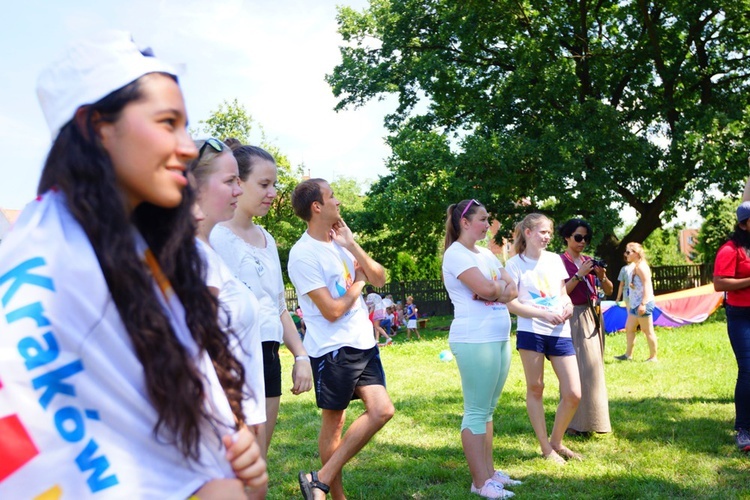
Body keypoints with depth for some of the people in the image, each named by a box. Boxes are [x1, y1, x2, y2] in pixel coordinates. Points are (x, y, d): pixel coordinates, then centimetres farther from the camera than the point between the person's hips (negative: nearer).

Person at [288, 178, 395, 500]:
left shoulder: (340, 241, 9)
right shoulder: (304, 254, -14)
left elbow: (379, 279, 5)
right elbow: (332, 310, -17)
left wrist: (351, 244, -5)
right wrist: (357, 285, -1)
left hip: (363, 344, 7)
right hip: (332, 350, -7)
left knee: (381, 410, 0)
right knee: (334, 421, 3)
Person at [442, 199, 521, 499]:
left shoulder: (486, 254, 17)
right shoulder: (456, 254, -10)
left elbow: (512, 291, 12)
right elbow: (486, 289, -22)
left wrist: (496, 289, -9)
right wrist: (501, 286, -1)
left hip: (500, 338, 9)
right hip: (475, 340, -9)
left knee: (488, 409, 13)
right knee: (477, 411, -3)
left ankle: (489, 471, 21)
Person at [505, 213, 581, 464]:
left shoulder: (555, 260, 13)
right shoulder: (514, 264, -2)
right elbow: (511, 303, -8)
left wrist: (568, 305, -2)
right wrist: (545, 315, -18)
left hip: (560, 332, 4)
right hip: (531, 331, -4)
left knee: (573, 394, 0)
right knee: (535, 389, 4)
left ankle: (556, 441, 22)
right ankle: (546, 448, 18)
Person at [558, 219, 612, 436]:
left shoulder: (589, 261, 13)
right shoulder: (560, 261, -5)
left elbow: (609, 290, 13)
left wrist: (602, 277, -6)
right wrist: (579, 275, -17)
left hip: (594, 317, 7)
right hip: (574, 318, -7)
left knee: (593, 368, 7)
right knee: (577, 370, -9)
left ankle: (592, 419, 15)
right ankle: (576, 423, -3)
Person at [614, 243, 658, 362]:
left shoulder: (641, 266, -12)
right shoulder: (635, 266, 18)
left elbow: (647, 285, -20)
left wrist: (643, 304, -25)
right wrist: (631, 303, 22)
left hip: (643, 304, -11)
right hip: (635, 304, 11)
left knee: (647, 331, -3)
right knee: (629, 329, 13)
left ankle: (653, 357, 3)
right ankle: (628, 355, 19)